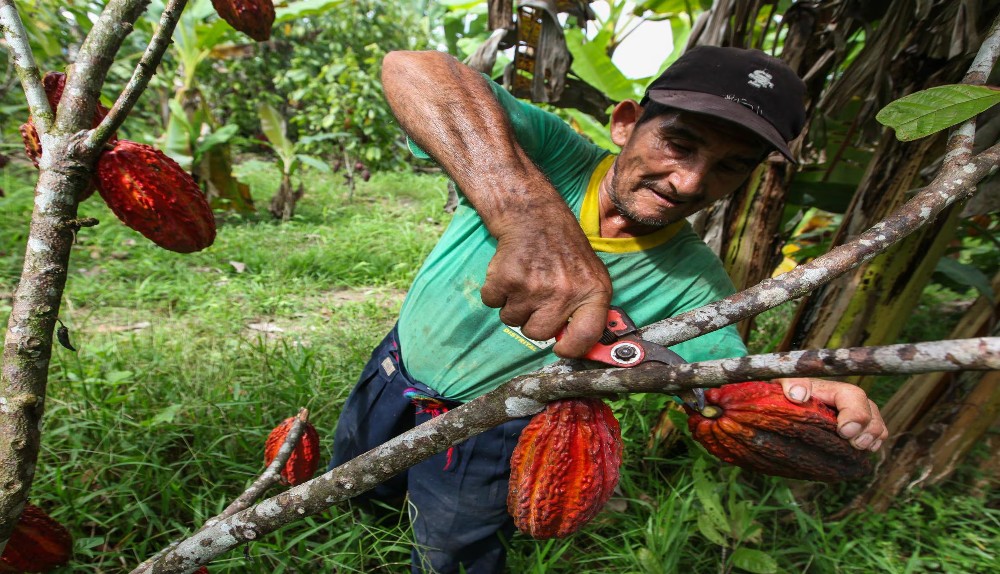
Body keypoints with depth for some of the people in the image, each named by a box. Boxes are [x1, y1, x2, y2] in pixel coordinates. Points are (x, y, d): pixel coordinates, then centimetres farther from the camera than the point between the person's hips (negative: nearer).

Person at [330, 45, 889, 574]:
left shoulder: (691, 282, -18)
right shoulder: (552, 153, -25)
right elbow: (412, 68, -40)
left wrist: (803, 404, -40)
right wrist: (530, 216, -56)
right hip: (397, 366, 3)